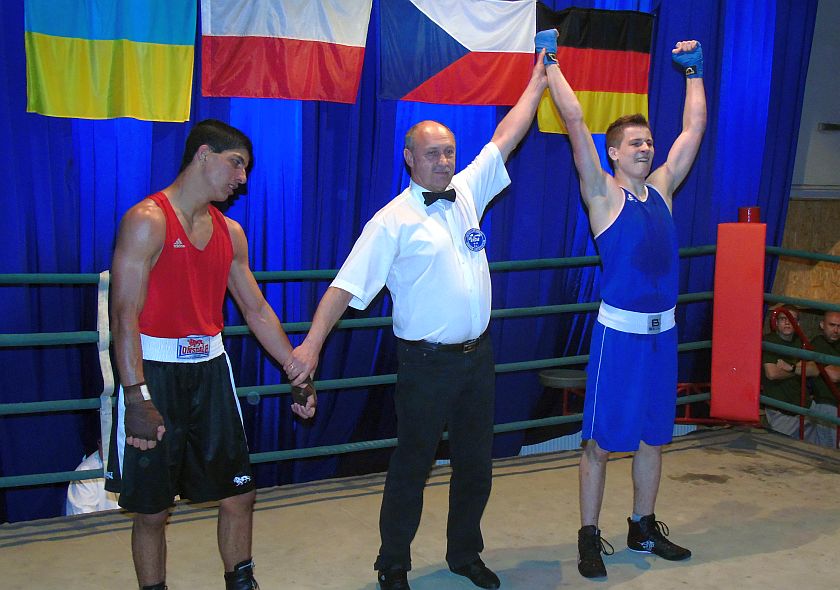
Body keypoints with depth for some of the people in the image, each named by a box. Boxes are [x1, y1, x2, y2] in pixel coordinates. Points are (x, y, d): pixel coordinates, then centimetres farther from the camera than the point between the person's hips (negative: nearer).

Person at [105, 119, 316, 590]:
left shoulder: (230, 232, 11)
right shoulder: (148, 220, -11)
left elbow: (257, 310, 15)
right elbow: (125, 314, -17)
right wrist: (137, 399, -23)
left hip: (210, 370, 6)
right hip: (155, 371, -6)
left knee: (239, 494, 10)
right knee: (152, 510, 5)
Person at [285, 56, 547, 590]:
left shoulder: (467, 191, 7)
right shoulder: (394, 220, -11)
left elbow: (505, 137, 16)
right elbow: (347, 285, -16)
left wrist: (538, 83, 19)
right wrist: (313, 342, -24)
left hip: (478, 355, 6)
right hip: (428, 362, -6)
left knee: (476, 462, 15)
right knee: (413, 465, 5)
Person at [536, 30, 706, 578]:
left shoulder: (661, 188, 11)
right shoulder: (603, 193, -4)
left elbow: (694, 127, 19)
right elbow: (575, 121, -9)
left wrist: (694, 69, 24)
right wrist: (551, 63, -5)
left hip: (664, 331, 6)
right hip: (620, 332, -6)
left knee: (653, 436, 15)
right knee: (602, 441, 2)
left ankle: (644, 528, 29)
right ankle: (590, 537, 13)